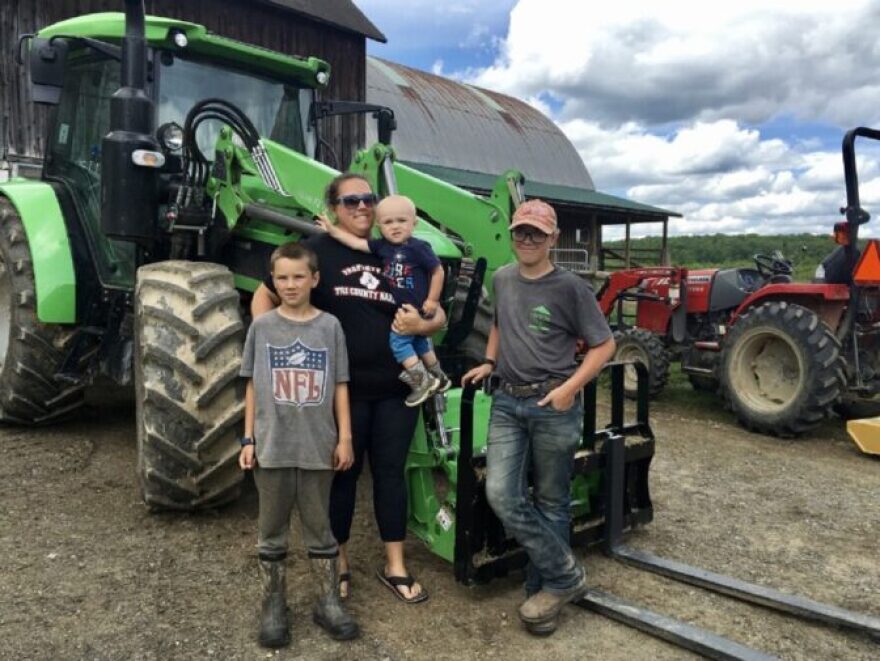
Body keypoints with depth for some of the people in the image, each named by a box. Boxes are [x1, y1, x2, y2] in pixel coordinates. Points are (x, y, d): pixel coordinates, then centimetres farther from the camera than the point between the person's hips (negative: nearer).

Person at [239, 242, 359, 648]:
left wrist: (344, 437, -2)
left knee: (319, 528, 12)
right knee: (272, 532, 12)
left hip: (318, 447, 0)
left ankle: (328, 603, 26)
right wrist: (248, 439, 1)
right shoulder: (261, 327, 0)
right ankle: (273, 608, 26)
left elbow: (340, 386, 2)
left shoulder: (330, 326, -1)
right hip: (272, 447, 1)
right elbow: (253, 387, 4)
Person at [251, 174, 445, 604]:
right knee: (342, 474, 11)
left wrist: (420, 325, -12)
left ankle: (395, 566, 24)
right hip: (343, 388, -3)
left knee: (390, 471, 11)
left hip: (396, 387, 3)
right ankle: (338, 562, 30)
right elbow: (263, 299, 1)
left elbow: (439, 316, 10)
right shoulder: (317, 250, -3)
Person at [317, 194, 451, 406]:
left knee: (398, 340, -10)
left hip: (418, 309, -8)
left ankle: (422, 381, 1)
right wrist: (332, 229, -4)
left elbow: (438, 271, -14)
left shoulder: (418, 247, -20)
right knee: (418, 341, 21)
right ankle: (439, 378, 39)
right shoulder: (382, 246, -3)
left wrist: (432, 300, -13)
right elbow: (356, 243, -1)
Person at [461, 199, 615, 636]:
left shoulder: (570, 288, -7)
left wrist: (570, 387, -16)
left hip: (554, 406, -4)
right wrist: (489, 362, 12)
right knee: (501, 495, -7)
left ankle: (549, 586, 24)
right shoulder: (502, 279, 9)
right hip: (507, 402, 4)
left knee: (550, 502, 6)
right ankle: (566, 575, 9)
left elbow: (604, 345, -4)